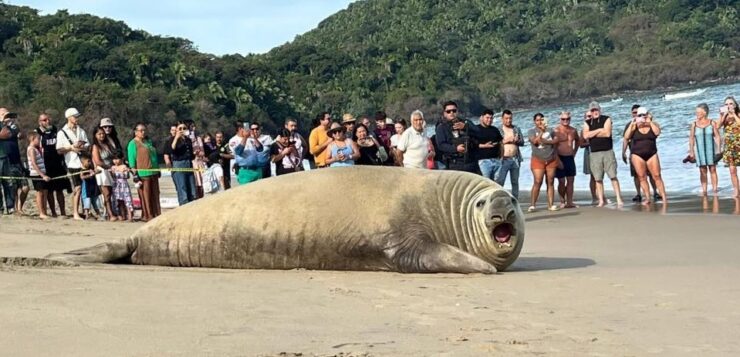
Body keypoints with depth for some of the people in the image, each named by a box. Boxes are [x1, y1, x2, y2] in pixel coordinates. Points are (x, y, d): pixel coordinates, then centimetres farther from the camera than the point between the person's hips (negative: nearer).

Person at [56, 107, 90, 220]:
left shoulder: (81, 131, 14)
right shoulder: (62, 133, 3)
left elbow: (88, 147, 13)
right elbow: (59, 150, -2)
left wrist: (82, 147, -8)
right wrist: (71, 147, -12)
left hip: (84, 163, 4)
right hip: (73, 164, -4)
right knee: (78, 188, -7)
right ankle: (75, 213, -1)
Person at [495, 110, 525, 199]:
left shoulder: (517, 129, 13)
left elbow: (522, 142, 11)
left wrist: (517, 141, -9)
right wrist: (504, 141, -15)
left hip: (515, 159, 4)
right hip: (503, 160, -4)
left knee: (515, 182, 9)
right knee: (499, 182, -11)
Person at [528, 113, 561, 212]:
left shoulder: (550, 130, 11)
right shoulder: (531, 131, 3)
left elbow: (557, 140, -2)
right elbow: (535, 141, -14)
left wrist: (546, 141, -14)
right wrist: (542, 131, -16)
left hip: (551, 160, 3)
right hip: (538, 160, -3)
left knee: (550, 182, 2)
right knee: (537, 182, -12)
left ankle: (551, 204, 4)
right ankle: (532, 205, -10)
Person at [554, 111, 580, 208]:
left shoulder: (573, 130, 8)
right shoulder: (556, 130, -10)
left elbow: (578, 140, 29)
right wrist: (558, 160, -18)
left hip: (570, 158, 5)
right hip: (560, 158, -5)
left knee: (571, 180, 3)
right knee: (562, 181, -2)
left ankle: (569, 202, 6)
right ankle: (562, 202, 9)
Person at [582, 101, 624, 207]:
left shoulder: (606, 119, 3)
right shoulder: (587, 123, 12)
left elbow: (607, 133, -12)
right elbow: (585, 135, -6)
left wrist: (592, 134, -4)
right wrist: (599, 130, -8)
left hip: (608, 152, -3)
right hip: (594, 154, 3)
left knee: (613, 176, -6)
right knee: (598, 178, 2)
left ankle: (619, 199, -6)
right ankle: (601, 200, 7)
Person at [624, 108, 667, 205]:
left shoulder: (653, 124, 6)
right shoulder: (634, 127, 4)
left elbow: (657, 132, -14)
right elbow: (626, 137, -9)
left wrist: (650, 122, -15)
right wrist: (631, 125, -16)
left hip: (652, 154, 0)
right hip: (637, 155, 0)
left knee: (657, 176, -6)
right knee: (642, 177, -2)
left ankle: (664, 197, -5)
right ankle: (647, 198, 3)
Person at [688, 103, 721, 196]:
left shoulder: (712, 123, -1)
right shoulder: (694, 124, 2)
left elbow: (717, 137, -1)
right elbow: (691, 139, 3)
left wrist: (718, 150, -6)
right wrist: (691, 152, -1)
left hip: (711, 149, -1)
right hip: (699, 149, 1)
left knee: (712, 169, 0)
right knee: (702, 170, 0)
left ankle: (715, 188, 3)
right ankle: (704, 190, 0)